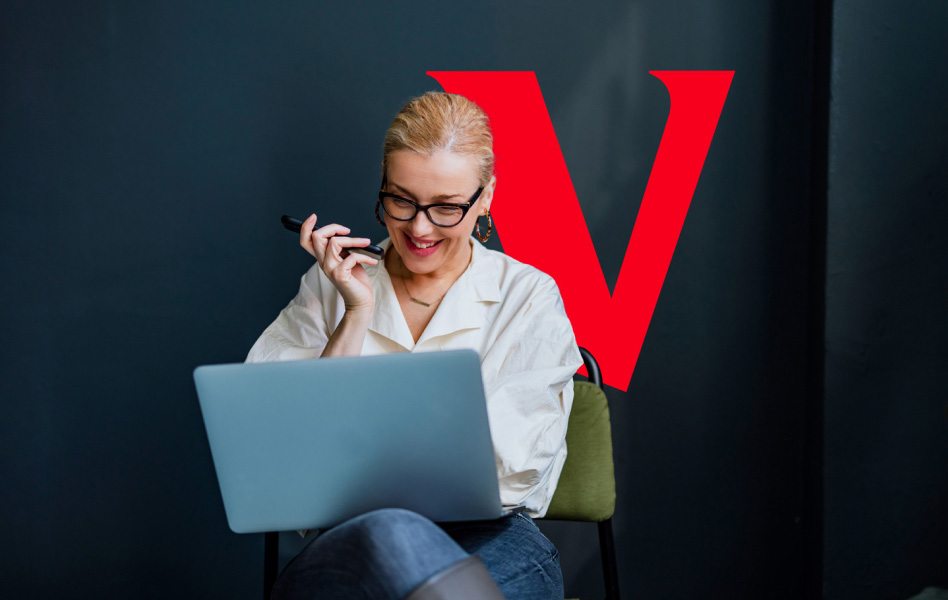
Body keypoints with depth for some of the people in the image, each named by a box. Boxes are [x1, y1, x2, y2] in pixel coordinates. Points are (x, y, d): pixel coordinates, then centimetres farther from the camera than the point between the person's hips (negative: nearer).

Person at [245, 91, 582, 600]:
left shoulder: (529, 297, 11)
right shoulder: (329, 288, 15)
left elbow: (517, 469, 1)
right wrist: (357, 315, -1)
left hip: (490, 543, -1)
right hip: (343, 551, 1)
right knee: (390, 536, -38)